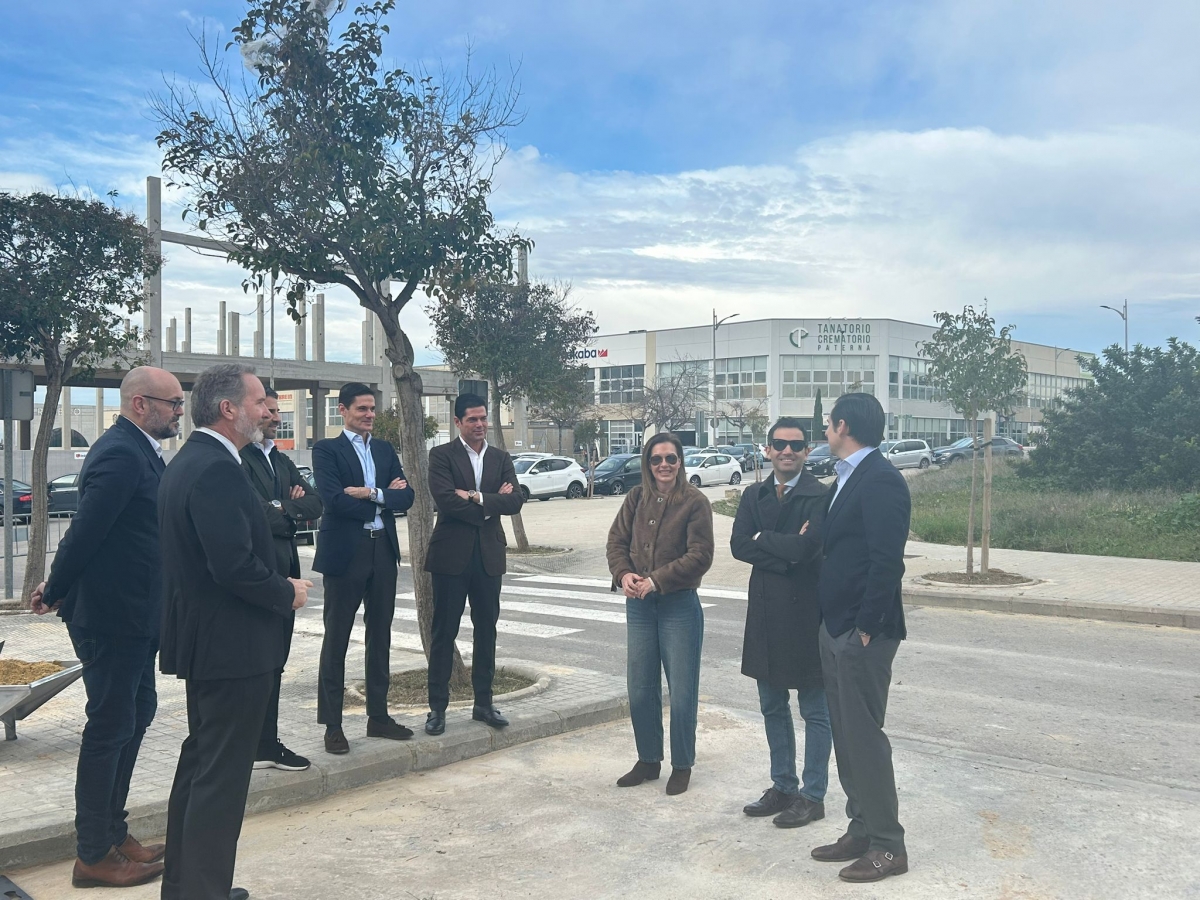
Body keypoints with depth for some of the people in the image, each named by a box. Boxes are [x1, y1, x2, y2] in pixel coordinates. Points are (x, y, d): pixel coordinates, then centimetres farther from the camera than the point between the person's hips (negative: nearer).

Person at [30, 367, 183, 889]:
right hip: (112, 617, -10)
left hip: (133, 616, 10)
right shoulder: (120, 454, -21)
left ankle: (112, 833, 32)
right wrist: (55, 593, -12)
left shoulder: (139, 452, 11)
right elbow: (86, 529, -23)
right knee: (110, 727, 1)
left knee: (136, 714, 18)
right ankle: (93, 856, 15)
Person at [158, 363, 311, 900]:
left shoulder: (187, 461, 11)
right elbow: (235, 565, -28)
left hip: (203, 640, 11)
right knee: (222, 775, -2)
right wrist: (287, 593, -12)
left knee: (200, 764, 20)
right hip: (232, 645, -11)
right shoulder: (217, 469, -22)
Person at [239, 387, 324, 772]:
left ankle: (267, 742, 20)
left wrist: (282, 508, -8)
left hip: (283, 567, 9)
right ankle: (260, 745, 7)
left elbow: (314, 503, 10)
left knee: (274, 658, 12)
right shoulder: (239, 458, -11)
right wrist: (292, 513, -2)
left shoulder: (281, 460, 18)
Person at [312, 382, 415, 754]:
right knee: (336, 639, 2)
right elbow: (334, 499, -16)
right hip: (345, 552, -5)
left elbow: (406, 496, 3)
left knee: (380, 635, 12)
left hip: (383, 551, 6)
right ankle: (332, 725, 10)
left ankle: (378, 716, 23)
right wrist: (385, 498, -9)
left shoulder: (385, 449, 13)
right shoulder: (326, 449, -3)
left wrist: (371, 494, -13)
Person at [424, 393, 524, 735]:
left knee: (486, 631, 10)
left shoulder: (501, 459, 10)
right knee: (444, 632, 2)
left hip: (489, 555, 4)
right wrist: (493, 503, -10)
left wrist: (477, 498, -15)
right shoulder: (442, 455, -2)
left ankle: (483, 703, 21)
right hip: (452, 554, -4)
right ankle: (437, 707, 10)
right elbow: (446, 500, -17)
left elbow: (515, 502, -3)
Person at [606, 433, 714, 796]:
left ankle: (682, 766, 20)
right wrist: (623, 574, -13)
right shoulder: (636, 498, 5)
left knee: (682, 691, 3)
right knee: (640, 690, 12)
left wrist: (655, 580, -19)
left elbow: (700, 556, -15)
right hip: (639, 605, 5)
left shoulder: (695, 501, -10)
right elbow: (617, 539, 6)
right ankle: (648, 760, 29)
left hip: (680, 605, -4)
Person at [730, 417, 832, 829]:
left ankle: (813, 795, 18)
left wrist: (763, 539, -9)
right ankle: (783, 786, 31)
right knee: (773, 708, 17)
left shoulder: (820, 497, -11)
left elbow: (806, 547, -24)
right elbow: (738, 545, -5)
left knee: (815, 711, 6)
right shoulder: (753, 496, 8)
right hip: (765, 613, 7)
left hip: (806, 613, -6)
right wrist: (786, 552, -15)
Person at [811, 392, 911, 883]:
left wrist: (866, 627, -21)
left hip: (862, 633, -10)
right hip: (835, 628, 10)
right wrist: (832, 624, 13)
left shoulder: (881, 480, -16)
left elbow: (887, 561, -22)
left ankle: (887, 846, 11)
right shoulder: (847, 478, 14)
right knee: (846, 735, 15)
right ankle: (860, 830, 27)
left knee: (864, 736, -2)